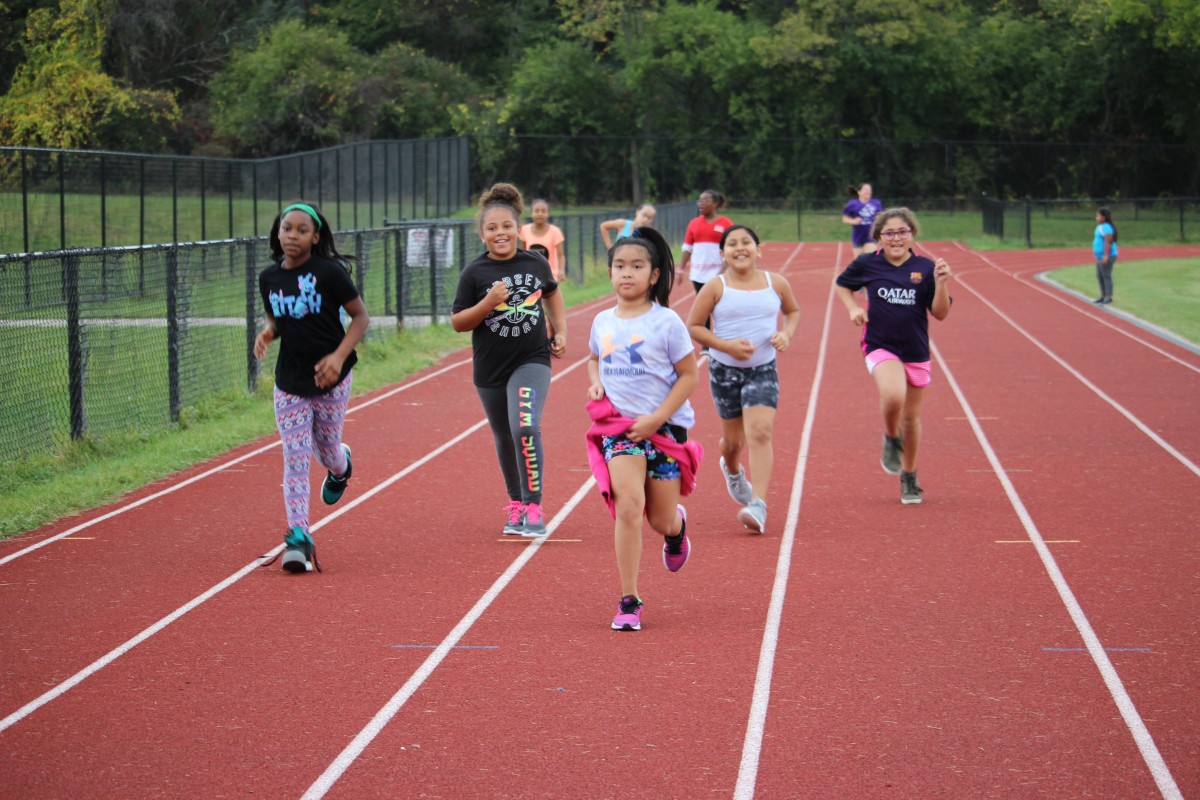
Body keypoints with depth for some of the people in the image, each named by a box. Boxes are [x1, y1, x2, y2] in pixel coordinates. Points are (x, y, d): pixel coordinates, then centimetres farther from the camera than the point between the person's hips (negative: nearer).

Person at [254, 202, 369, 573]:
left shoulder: (329, 272, -13)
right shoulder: (269, 278, 1)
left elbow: (360, 316, -7)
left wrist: (339, 356, -18)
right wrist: (267, 333, -8)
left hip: (331, 379, -3)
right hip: (289, 382, 3)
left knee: (327, 452, 11)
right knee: (295, 458, -5)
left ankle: (340, 466, 50)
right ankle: (298, 536, -6)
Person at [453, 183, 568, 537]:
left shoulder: (535, 263, -2)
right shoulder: (474, 273, -8)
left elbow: (552, 293, 19)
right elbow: (458, 322, -7)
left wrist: (561, 332, 13)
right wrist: (489, 303, -21)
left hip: (532, 361, -1)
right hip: (490, 368, 1)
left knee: (526, 428, -21)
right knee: (505, 438, 15)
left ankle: (534, 508, -14)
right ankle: (516, 505, 36)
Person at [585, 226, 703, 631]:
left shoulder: (666, 322, -9)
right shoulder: (603, 321, 4)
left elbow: (688, 375, -6)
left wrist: (656, 419, -15)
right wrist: (595, 383, 2)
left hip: (666, 427, -2)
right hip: (618, 427, 2)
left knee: (662, 520, 5)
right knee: (628, 504, -18)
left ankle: (677, 528, 47)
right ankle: (628, 602, -14)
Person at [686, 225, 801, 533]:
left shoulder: (776, 284, -1)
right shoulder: (715, 288, -8)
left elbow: (793, 311, 18)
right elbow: (693, 326, -6)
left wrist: (786, 333, -4)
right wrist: (727, 345, -18)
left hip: (763, 369, 0)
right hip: (725, 369, 0)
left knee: (760, 432, -18)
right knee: (733, 439, 12)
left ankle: (758, 505, -23)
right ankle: (733, 471, 49)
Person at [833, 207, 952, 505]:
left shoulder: (925, 268, -4)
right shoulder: (867, 265, -3)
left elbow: (940, 314, -5)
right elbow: (842, 284, 16)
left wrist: (941, 283, -20)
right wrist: (853, 308, -2)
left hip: (916, 351, 2)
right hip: (880, 346, -2)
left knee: (911, 416, 13)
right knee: (893, 396, -31)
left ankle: (909, 477, 35)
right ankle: (891, 439, 2)